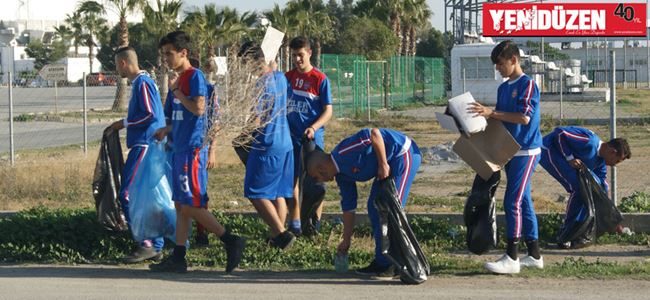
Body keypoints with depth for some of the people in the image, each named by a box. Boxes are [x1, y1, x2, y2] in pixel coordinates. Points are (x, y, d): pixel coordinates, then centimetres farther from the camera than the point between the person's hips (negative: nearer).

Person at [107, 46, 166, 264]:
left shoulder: (142, 83, -12)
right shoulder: (141, 82, 19)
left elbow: (150, 114, -19)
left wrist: (123, 123, -9)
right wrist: (125, 124, 17)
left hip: (144, 146, -10)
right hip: (146, 145, 10)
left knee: (128, 194, -13)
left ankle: (147, 244, -15)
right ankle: (156, 248, 12)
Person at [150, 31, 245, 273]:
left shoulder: (195, 76, -10)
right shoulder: (178, 79, 18)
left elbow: (198, 108, -22)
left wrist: (176, 91, -14)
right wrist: (166, 130, 10)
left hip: (192, 148, -10)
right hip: (180, 148, 10)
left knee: (191, 206, -10)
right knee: (181, 205, 8)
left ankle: (231, 241, -6)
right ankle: (178, 258, 10)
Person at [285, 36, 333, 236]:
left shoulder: (320, 79, -7)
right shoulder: (288, 77, 7)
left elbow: (328, 111, -8)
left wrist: (313, 128, -21)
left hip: (313, 137, -4)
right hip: (291, 136, 4)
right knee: (291, 178, 5)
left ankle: (316, 222, 13)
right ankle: (294, 222, 13)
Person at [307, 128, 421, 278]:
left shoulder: (344, 153, -20)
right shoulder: (342, 175, 9)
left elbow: (374, 133, -28)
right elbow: (348, 207, 17)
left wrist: (383, 164, -23)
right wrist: (346, 241, 21)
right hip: (391, 161, 10)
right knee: (374, 208, 11)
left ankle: (386, 265, -8)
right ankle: (382, 261, 18)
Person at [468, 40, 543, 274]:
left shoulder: (528, 84, -11)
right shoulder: (503, 88, 15)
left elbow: (524, 117, -22)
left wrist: (491, 113, -22)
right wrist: (484, 115, 2)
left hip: (526, 151, -9)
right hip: (511, 151, 9)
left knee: (513, 202, -12)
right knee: (523, 202, 11)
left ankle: (511, 258, -12)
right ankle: (534, 255, 16)